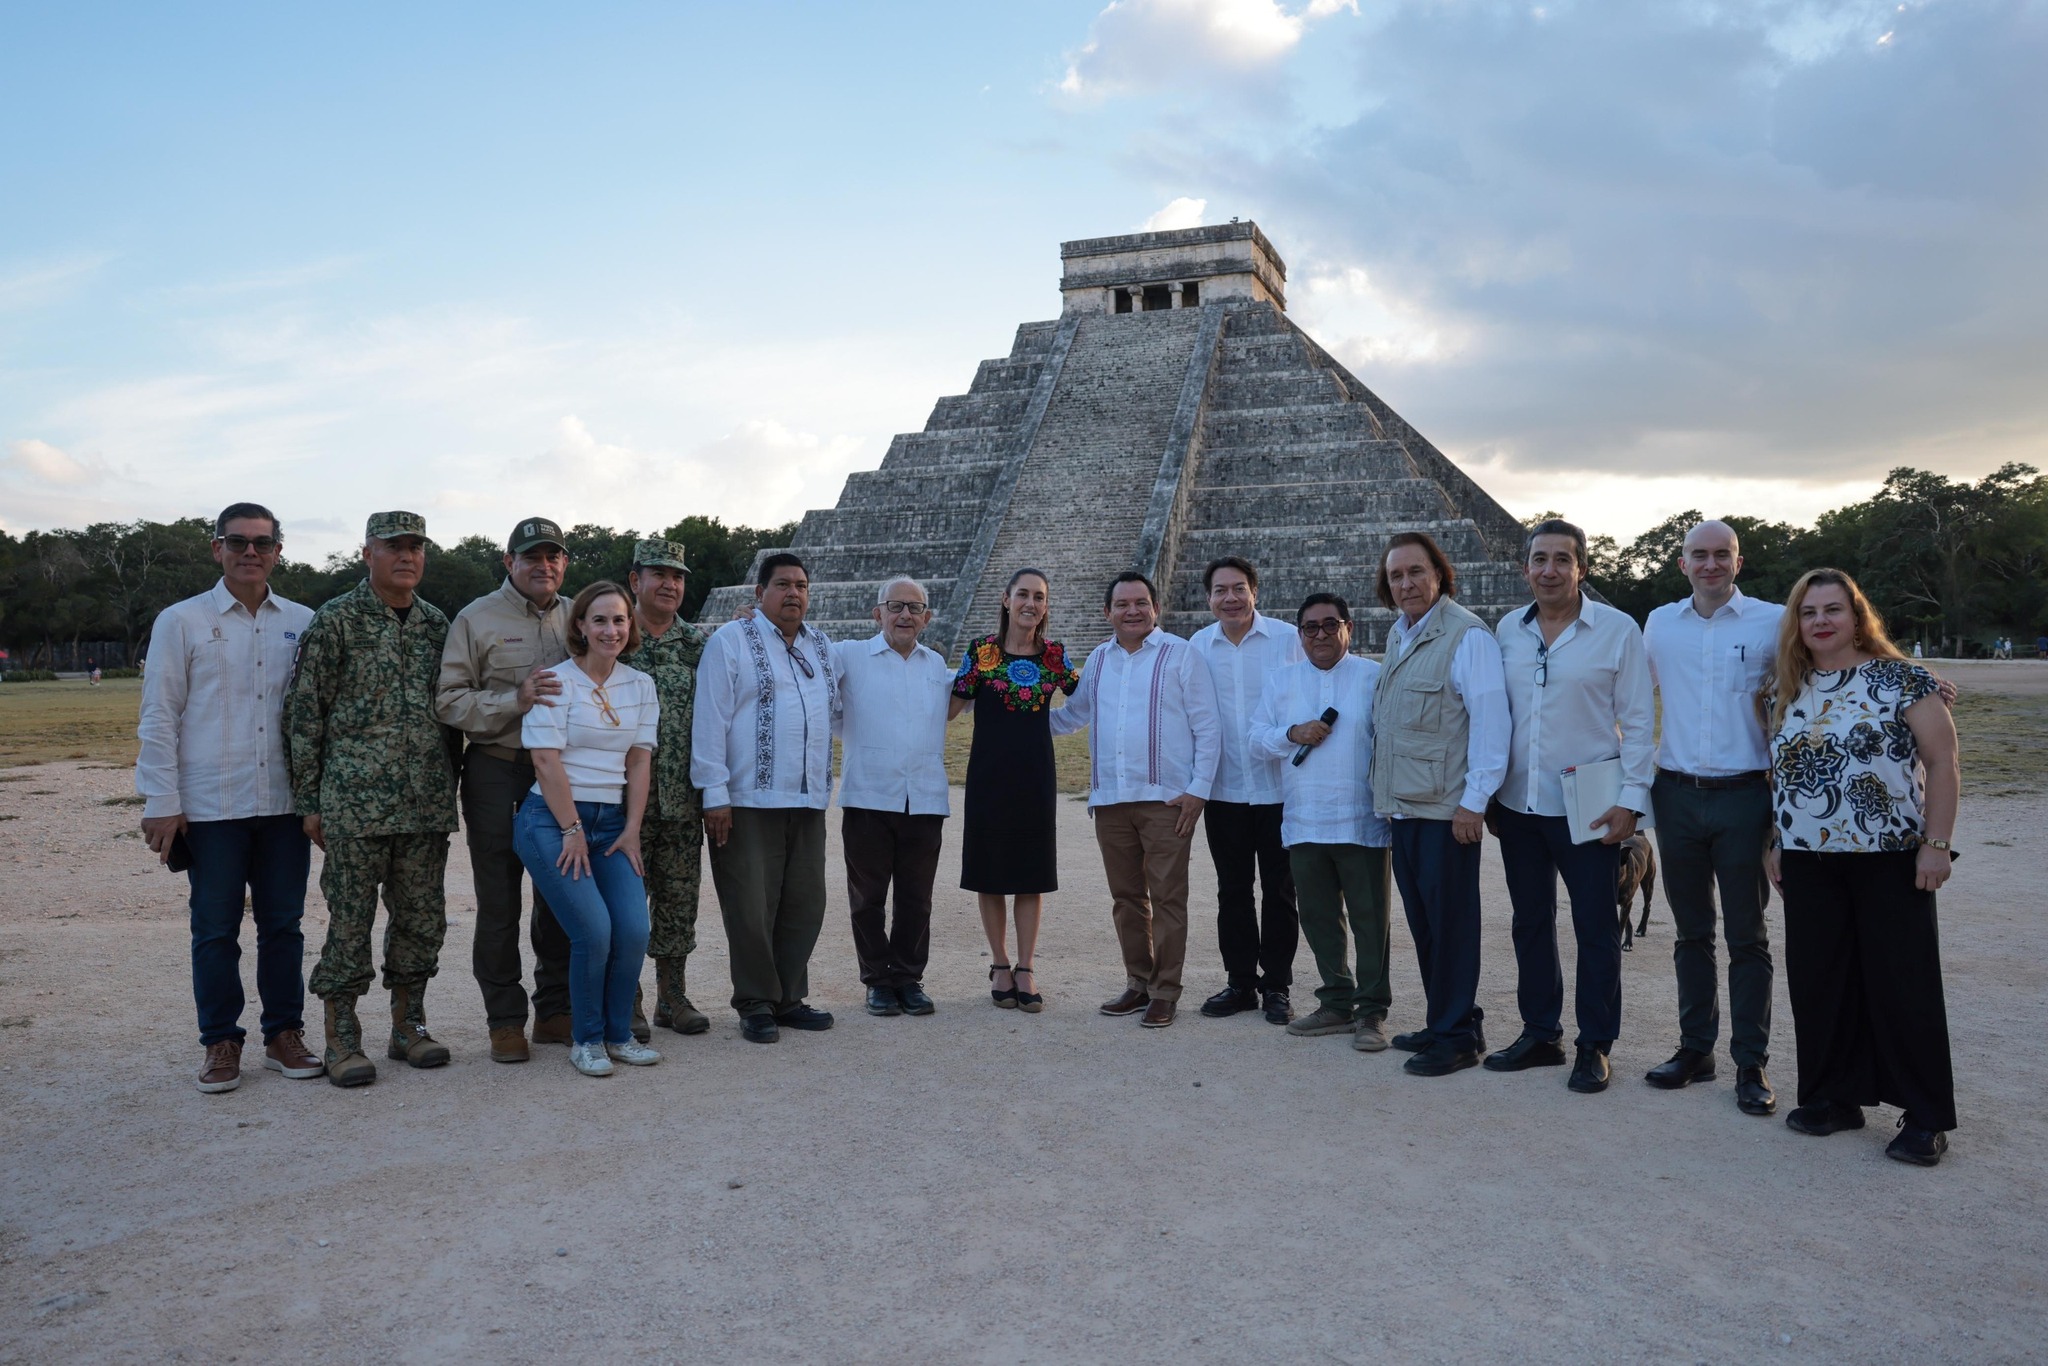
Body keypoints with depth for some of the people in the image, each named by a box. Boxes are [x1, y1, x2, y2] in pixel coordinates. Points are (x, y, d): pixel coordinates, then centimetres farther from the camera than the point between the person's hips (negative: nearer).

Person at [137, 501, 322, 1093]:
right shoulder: (181, 622, 2)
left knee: (283, 924, 8)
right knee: (216, 929, 4)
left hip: (284, 802, 2)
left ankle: (284, 1033, 20)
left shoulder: (304, 623, 8)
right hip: (210, 805, -2)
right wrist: (161, 802, -5)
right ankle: (221, 1042, 16)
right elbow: (159, 717, 0)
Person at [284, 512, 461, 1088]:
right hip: (355, 800, -4)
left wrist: (450, 789, 15)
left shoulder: (437, 624, 12)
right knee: (349, 921, 1)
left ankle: (408, 1025, 22)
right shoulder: (334, 621, -2)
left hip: (428, 804, 5)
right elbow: (304, 714, -2)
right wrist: (309, 801, -4)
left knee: (422, 919, 9)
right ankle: (341, 1037, 13)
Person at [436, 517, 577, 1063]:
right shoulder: (477, 619, -1)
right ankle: (505, 1019, 13)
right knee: (499, 901, 2)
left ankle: (556, 1011, 22)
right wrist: (514, 700, -22)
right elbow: (449, 700, -8)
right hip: (497, 772, -4)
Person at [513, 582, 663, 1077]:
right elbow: (546, 761, -11)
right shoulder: (557, 681, -7)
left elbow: (639, 760, 8)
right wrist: (572, 830, -11)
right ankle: (585, 1040, 7)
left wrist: (631, 829, 2)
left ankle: (619, 1034, 12)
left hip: (612, 822, 5)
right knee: (594, 931, -14)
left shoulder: (640, 685, 10)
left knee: (634, 930, -8)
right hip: (553, 819, -5)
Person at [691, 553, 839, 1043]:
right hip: (748, 802, -6)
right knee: (752, 907, -1)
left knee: (805, 905, 10)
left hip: (808, 801, 6)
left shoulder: (822, 647, 16)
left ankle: (788, 998, 23)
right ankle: (756, 1005, 12)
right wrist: (714, 795, -13)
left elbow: (836, 709, 27)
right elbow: (710, 720, -7)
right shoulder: (731, 641, -2)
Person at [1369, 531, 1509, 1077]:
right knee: (1422, 922, 14)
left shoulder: (1468, 636, -11)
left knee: (1450, 922, 0)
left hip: (1447, 808, -8)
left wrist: (1474, 801, -18)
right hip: (1404, 806, 8)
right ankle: (1443, 1022, 26)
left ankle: (1459, 1035, 11)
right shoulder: (1398, 634, 15)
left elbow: (1490, 719, -16)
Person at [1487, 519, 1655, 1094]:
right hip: (1517, 805, 4)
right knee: (1531, 924, 13)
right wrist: (1488, 795, 9)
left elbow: (1639, 722, -5)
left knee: (1596, 931, 4)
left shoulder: (1617, 630, -6)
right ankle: (1539, 1034, 26)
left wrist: (1631, 799, -11)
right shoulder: (1507, 631, 6)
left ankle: (1595, 1046, 17)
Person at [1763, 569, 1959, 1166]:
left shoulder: (1900, 678, -5)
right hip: (1809, 862, 5)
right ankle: (1834, 1098, 20)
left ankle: (1926, 1118, 10)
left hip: (1890, 858, -4)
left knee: (1903, 985, 0)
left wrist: (1937, 844, -12)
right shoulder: (1784, 689, 9)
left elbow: (1942, 762, -7)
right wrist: (1776, 842, 10)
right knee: (1819, 982, 7)